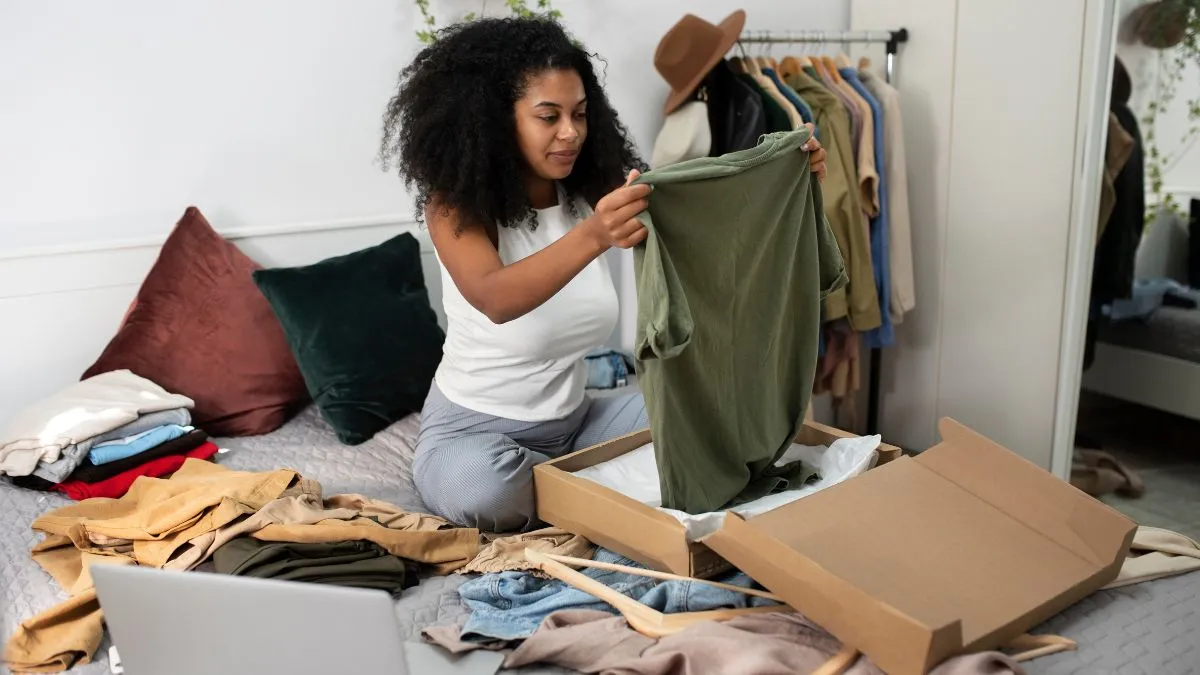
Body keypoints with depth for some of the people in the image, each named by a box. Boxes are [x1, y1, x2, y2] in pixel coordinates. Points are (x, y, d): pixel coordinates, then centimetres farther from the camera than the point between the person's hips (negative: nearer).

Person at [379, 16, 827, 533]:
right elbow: (494, 300, -37)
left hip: (572, 418, 5)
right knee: (478, 488, -38)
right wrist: (593, 237, -54)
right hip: (471, 428, -4)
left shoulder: (593, 194, -3)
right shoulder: (455, 203, -17)